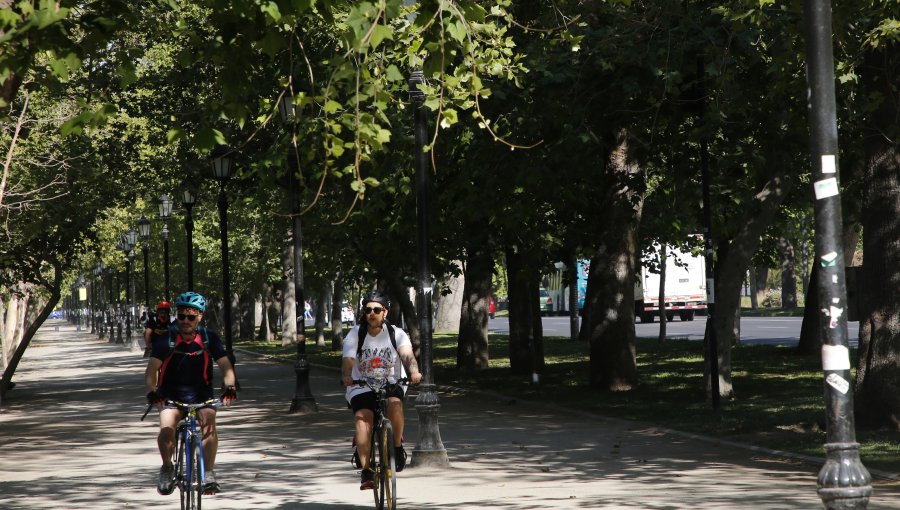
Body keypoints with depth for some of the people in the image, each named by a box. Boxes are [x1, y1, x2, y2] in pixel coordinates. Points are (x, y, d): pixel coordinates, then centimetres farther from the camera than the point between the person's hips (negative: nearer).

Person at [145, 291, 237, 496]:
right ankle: (167, 468, 2)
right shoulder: (166, 340, -13)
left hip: (201, 392, 1)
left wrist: (230, 387, -31)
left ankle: (209, 474, -13)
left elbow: (225, 366, -12)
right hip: (171, 393, 0)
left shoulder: (209, 338, -10)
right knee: (166, 429, -25)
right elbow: (152, 368, -20)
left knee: (209, 425, -26)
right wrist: (152, 392, -38)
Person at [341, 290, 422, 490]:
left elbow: (407, 355, -20)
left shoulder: (396, 334, -3)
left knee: (395, 403, -33)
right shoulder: (354, 335, -3)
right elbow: (348, 360, -17)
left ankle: (398, 446, -9)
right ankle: (365, 471, -20)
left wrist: (414, 371, -42)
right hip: (362, 387, 1)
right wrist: (346, 376, -41)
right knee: (362, 417, -24)